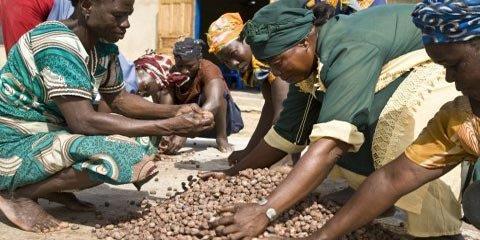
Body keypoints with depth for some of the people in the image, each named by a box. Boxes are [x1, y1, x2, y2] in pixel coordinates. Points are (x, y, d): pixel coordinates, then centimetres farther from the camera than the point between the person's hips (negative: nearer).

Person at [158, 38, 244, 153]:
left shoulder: (208, 69, -26)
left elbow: (214, 104, -44)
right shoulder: (172, 73, -14)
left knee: (215, 90, -32)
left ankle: (222, 138, -20)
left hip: (221, 118, -3)